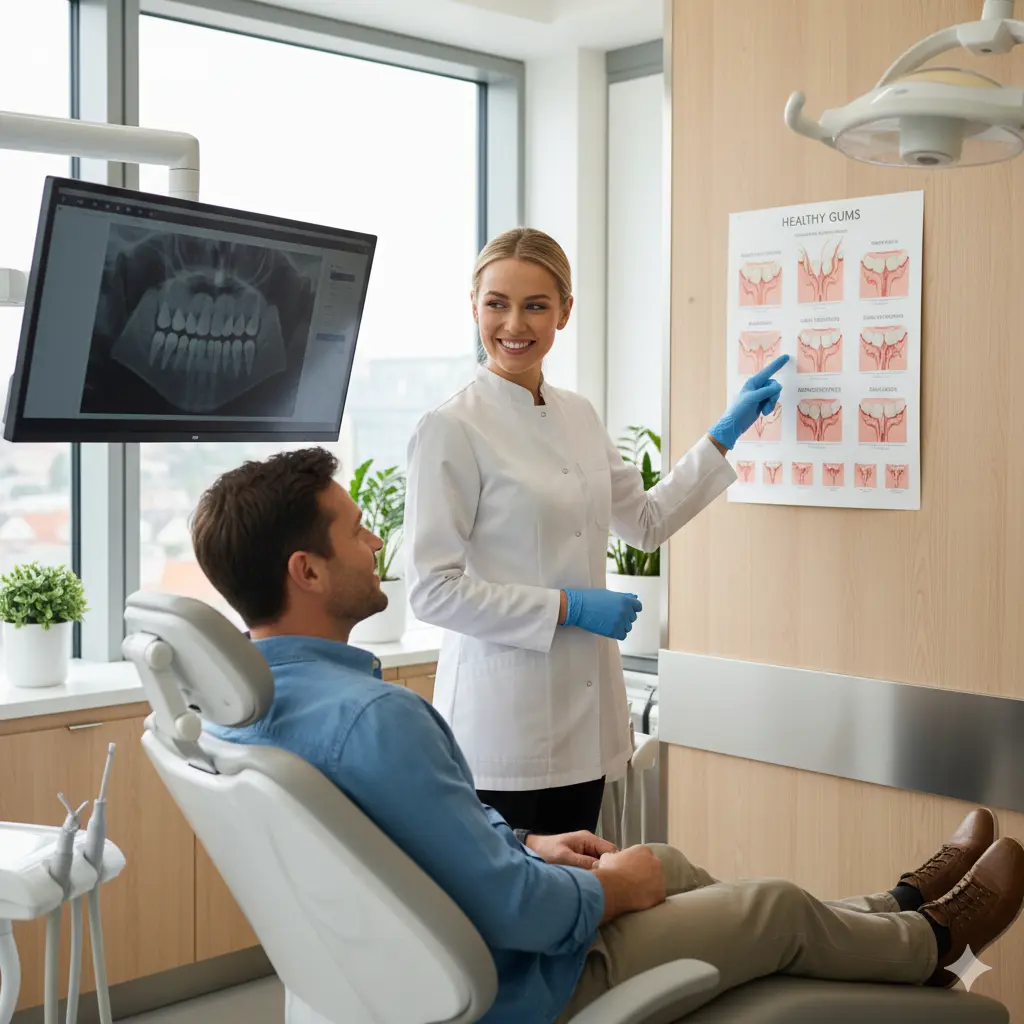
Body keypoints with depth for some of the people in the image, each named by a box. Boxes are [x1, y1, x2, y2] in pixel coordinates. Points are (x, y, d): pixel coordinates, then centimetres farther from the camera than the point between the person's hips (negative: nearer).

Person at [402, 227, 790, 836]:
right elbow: (432, 590, -15)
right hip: (502, 726, -6)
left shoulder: (579, 416, 10)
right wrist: (567, 607, -14)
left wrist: (725, 436, 19)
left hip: (584, 717, 7)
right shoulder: (452, 430, -11)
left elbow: (647, 521, 22)